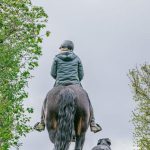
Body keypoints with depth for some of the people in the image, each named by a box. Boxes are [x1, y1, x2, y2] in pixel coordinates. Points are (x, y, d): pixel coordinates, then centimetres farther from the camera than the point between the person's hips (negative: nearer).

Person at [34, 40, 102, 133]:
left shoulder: (57, 58, 5)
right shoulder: (77, 58, 9)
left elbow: (53, 73, 5)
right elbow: (81, 75, 8)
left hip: (60, 85, 0)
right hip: (75, 84, 1)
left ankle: (42, 123, 19)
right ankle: (92, 124, 10)